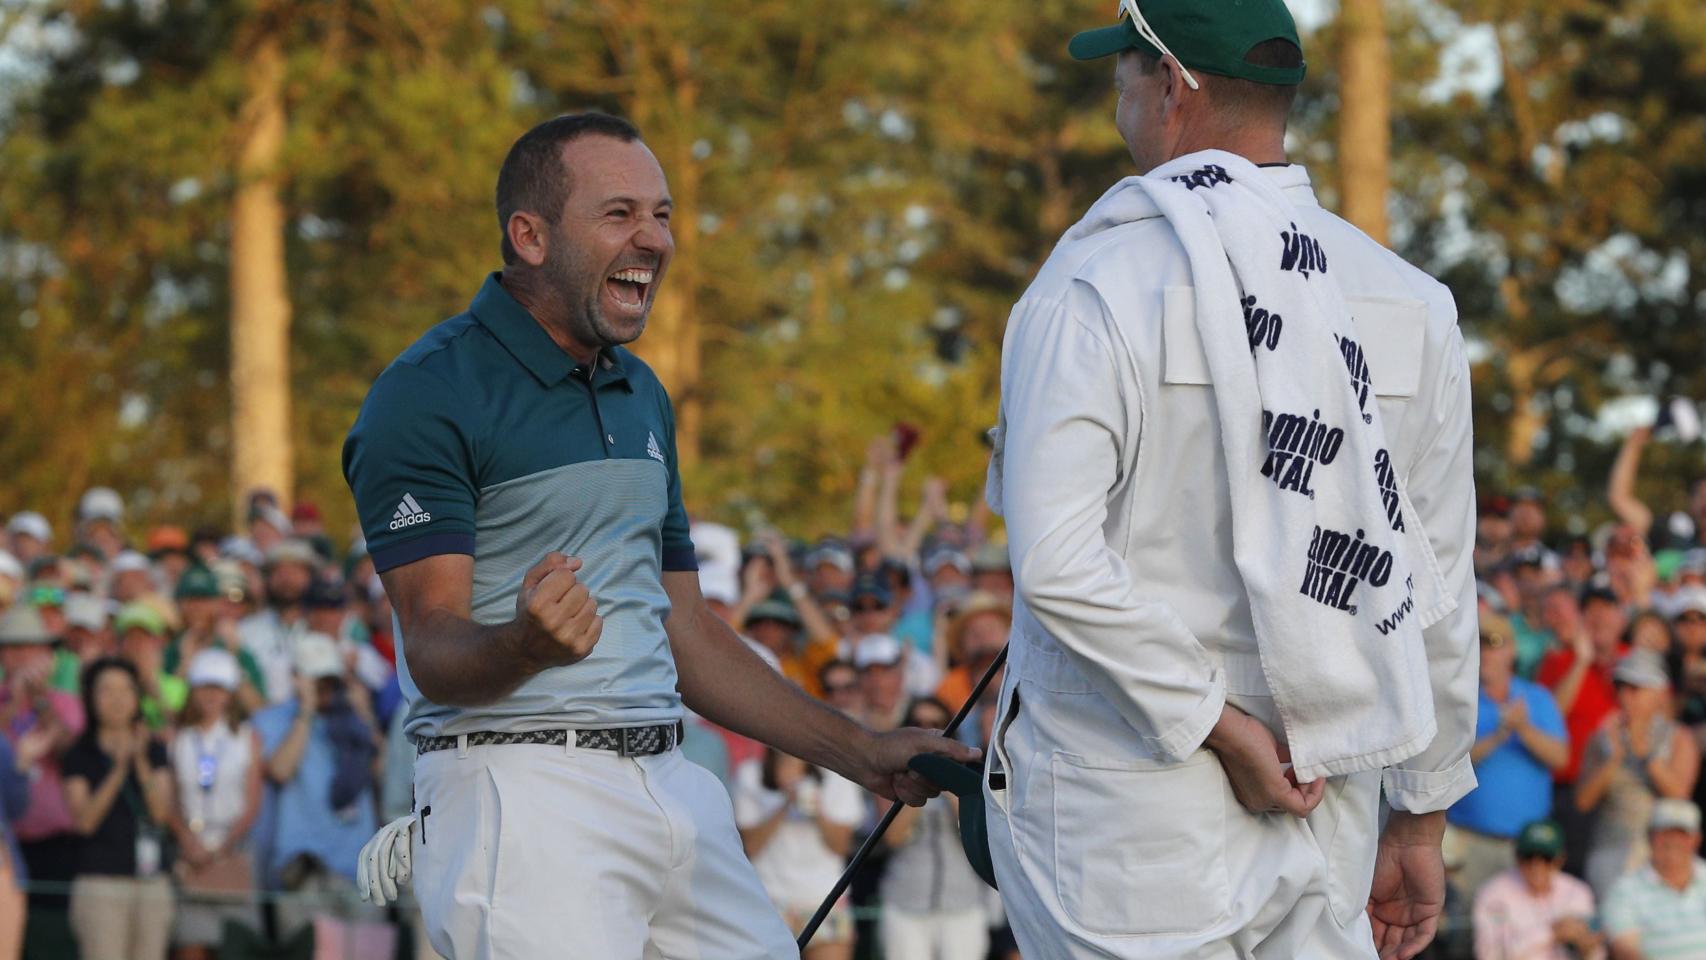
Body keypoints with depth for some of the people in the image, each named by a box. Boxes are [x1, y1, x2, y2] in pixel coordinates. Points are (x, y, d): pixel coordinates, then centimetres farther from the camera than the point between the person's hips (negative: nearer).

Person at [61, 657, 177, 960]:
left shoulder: (154, 750, 10)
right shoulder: (81, 755, 2)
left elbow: (162, 812, -1)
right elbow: (84, 820, -8)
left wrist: (142, 762, -14)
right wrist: (118, 770, -17)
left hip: (153, 882, 3)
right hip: (101, 881, -3)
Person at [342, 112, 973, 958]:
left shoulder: (641, 396, 19)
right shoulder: (430, 396, -7)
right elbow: (434, 649, -14)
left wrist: (859, 753, 18)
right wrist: (524, 645, -36)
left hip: (672, 789, 8)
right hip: (522, 788, -8)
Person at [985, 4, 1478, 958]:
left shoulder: (1093, 288, -10)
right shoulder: (1409, 304, 5)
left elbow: (1058, 563, -22)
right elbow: (1439, 588, 8)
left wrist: (1222, 728, -15)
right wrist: (1423, 816, 16)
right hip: (1332, 817, 5)